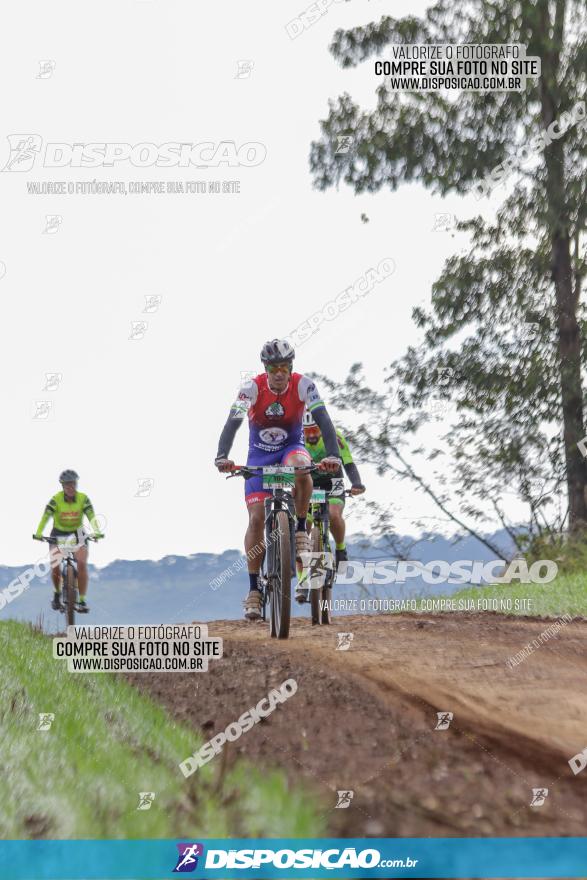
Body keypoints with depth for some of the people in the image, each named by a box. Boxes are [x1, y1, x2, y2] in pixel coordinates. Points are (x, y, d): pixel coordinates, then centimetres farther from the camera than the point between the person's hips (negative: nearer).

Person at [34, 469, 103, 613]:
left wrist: (97, 532, -43)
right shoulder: (56, 499, -18)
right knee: (55, 567, -12)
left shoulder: (83, 498, -15)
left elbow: (91, 516, -25)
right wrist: (38, 533, -45)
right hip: (58, 534, 0)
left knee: (82, 563, -20)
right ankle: (57, 593, 19)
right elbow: (46, 516, -28)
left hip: (77, 534, 0)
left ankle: (82, 600, -15)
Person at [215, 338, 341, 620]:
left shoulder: (303, 385, -20)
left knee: (300, 466, -38)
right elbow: (232, 423, -30)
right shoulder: (252, 387, -21)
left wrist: (332, 455, -43)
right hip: (259, 454, 0)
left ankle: (301, 531, -17)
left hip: (291, 447, 0)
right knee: (256, 518, -11)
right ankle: (254, 589, -1)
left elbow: (323, 421, -28)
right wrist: (222, 456, -47)